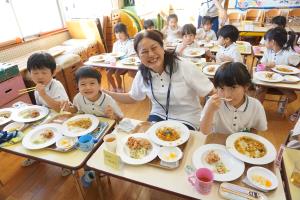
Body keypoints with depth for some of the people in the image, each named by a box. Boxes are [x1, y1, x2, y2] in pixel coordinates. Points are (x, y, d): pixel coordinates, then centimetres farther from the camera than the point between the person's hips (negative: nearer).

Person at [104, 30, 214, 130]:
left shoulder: (185, 67, -19)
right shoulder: (142, 75, -6)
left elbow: (211, 93, -12)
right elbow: (132, 97, 10)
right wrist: (104, 93, -1)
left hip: (186, 121, -3)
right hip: (158, 116, 4)